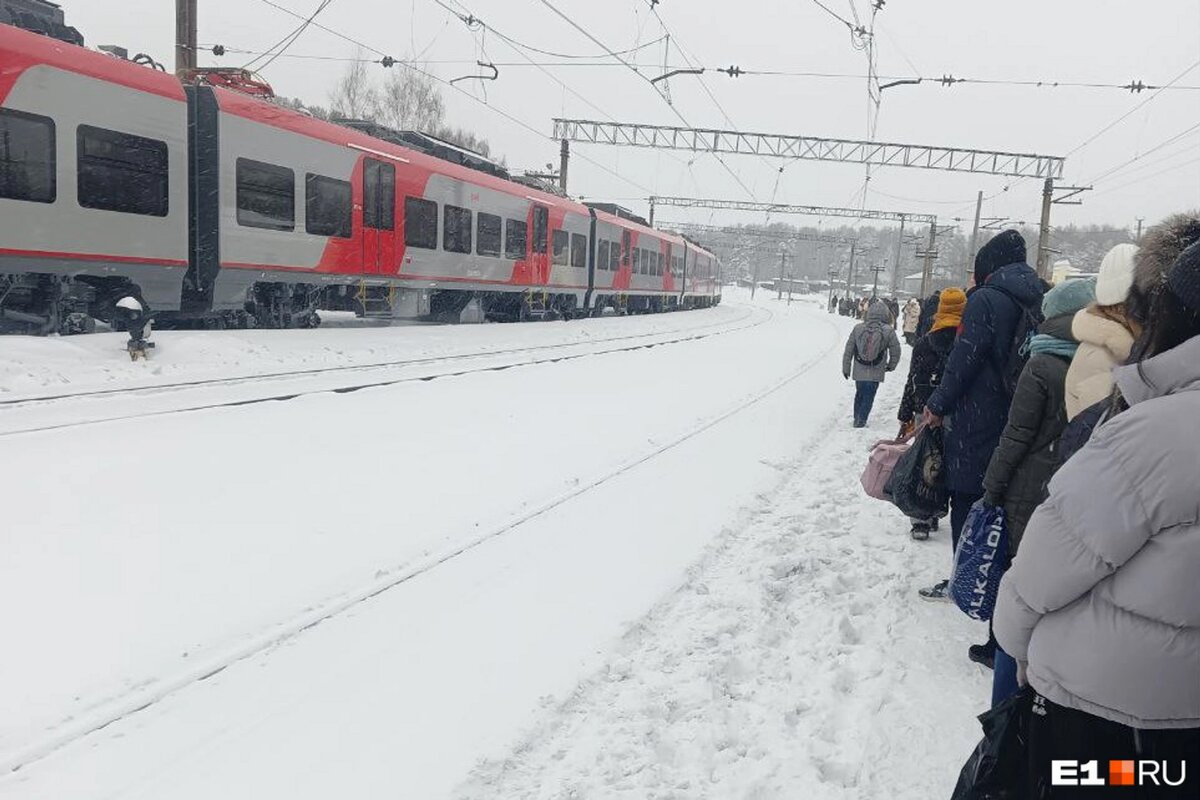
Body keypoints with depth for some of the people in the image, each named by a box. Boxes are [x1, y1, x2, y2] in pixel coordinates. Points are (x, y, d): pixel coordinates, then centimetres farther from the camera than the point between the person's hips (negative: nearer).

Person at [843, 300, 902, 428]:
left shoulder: (858, 328, -3)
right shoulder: (888, 331, -9)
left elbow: (848, 350, 1)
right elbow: (895, 350, -1)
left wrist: (846, 368, 11)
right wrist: (891, 365, 17)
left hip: (859, 372, 3)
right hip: (876, 374, -3)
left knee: (859, 394, 20)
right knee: (868, 397, 8)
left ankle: (857, 419, 29)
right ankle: (861, 421, 7)